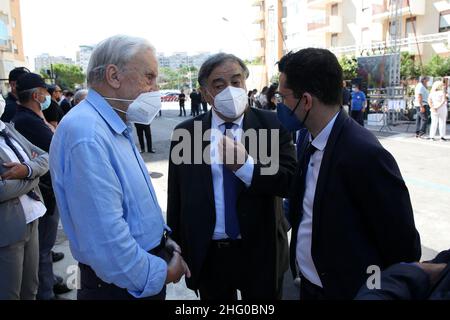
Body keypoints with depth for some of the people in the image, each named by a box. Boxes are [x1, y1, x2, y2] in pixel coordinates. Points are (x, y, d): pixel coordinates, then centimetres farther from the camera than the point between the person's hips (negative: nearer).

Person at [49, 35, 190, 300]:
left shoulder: (116, 127, 7)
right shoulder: (87, 134, -26)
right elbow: (106, 240, -30)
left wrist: (162, 239, 4)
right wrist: (160, 275, -17)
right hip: (121, 287, -9)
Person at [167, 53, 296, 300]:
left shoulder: (272, 125, -7)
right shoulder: (185, 133, -3)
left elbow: (291, 180, -15)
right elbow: (176, 197, 1)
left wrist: (246, 165, -29)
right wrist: (177, 249, 4)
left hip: (260, 253, 0)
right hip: (207, 256, 1)